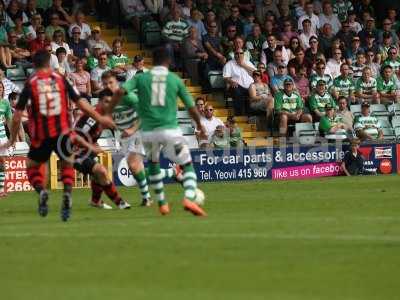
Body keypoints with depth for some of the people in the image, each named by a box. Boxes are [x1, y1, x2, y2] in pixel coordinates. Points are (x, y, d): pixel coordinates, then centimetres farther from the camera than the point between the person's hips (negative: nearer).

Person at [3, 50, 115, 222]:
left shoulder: (30, 84, -1)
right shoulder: (60, 80, 3)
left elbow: (17, 115, -2)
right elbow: (80, 102, 4)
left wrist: (12, 139, 9)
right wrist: (100, 118, 14)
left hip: (40, 135, -1)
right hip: (62, 132, 1)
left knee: (32, 167, 19)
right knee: (67, 165, 21)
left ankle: (41, 190, -11)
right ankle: (67, 193, -6)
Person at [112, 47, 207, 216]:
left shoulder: (141, 78, 7)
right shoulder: (175, 80, 6)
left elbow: (120, 91, -9)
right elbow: (191, 107, 11)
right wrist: (200, 125, 27)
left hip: (148, 131, 2)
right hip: (170, 130, -2)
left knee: (153, 164, 28)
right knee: (187, 166, 7)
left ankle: (162, 204, 25)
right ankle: (189, 198, -19)